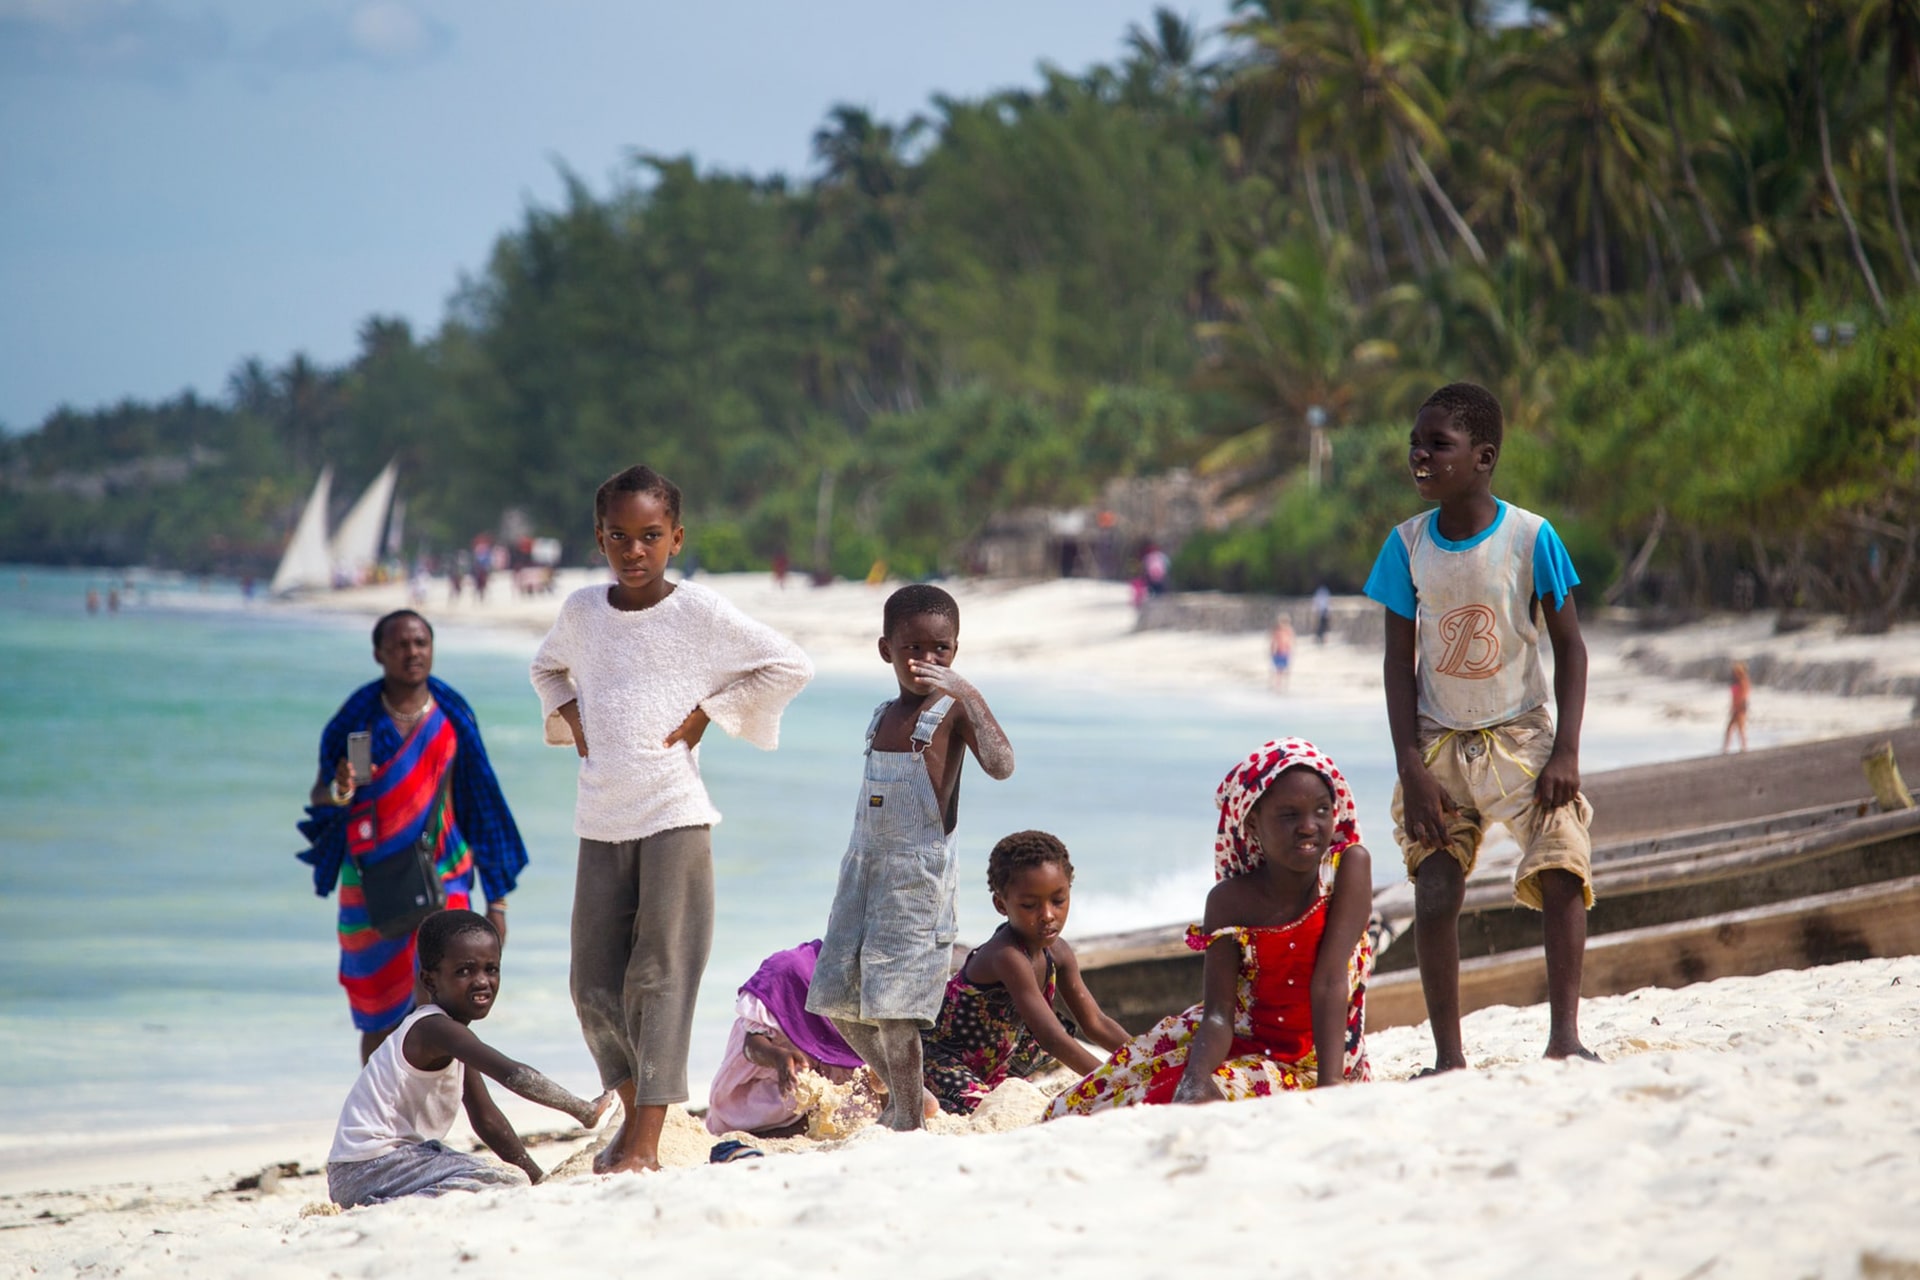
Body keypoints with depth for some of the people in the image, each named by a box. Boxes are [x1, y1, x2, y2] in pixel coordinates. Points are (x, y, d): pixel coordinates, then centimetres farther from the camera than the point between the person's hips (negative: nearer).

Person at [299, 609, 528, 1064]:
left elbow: (483, 806, 7)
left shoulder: (453, 719, 3)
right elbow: (317, 799, 5)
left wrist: (497, 900, 6)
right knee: (380, 1021, 9)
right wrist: (339, 790, -21)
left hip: (441, 878, -1)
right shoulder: (358, 718, 1)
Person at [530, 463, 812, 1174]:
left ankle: (644, 1141, -8)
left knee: (659, 973, -7)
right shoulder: (581, 611, 8)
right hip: (600, 820, 5)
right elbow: (548, 668, 30)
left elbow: (790, 665, -1)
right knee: (594, 985, 5)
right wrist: (570, 717, 10)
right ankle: (634, 1107, 24)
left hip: (673, 813, -4)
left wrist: (705, 715, -5)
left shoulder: (699, 610, -4)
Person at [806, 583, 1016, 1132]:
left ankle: (908, 1120, -2)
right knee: (837, 998, 10)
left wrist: (967, 693, -29)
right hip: (863, 862, 8)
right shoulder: (883, 717, 14)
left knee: (891, 1002, -12)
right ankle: (901, 1092, 29)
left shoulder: (951, 710, -7)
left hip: (917, 871, -8)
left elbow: (1001, 765, -25)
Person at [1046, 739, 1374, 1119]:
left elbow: (1330, 983, -23)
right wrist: (1195, 1083, -39)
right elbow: (1218, 1016, -18)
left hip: (1312, 1067, -3)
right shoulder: (1230, 902, -10)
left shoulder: (1350, 866, -15)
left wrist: (1329, 1090, -33)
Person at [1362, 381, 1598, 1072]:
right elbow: (1400, 661, 0)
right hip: (1440, 745, 2)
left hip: (1522, 736, -2)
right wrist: (1411, 768, -8)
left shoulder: (1530, 537, -10)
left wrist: (1565, 752, -13)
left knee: (1562, 872, -18)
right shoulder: (1407, 545, -3)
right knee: (1434, 896, -7)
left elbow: (1569, 646, -5)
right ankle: (1448, 1054, 1)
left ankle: (1564, 1034, -13)